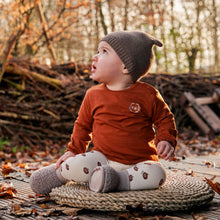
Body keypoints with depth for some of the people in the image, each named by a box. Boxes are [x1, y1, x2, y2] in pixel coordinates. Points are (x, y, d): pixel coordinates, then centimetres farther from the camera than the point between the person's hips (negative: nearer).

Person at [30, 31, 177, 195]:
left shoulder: (147, 94, -5)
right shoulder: (93, 95, 3)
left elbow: (164, 119, 6)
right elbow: (83, 125, 16)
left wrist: (167, 141, -10)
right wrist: (73, 151, 11)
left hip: (138, 161, -1)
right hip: (103, 158, 1)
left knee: (156, 175, -30)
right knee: (75, 166, -25)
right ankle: (59, 172, 6)